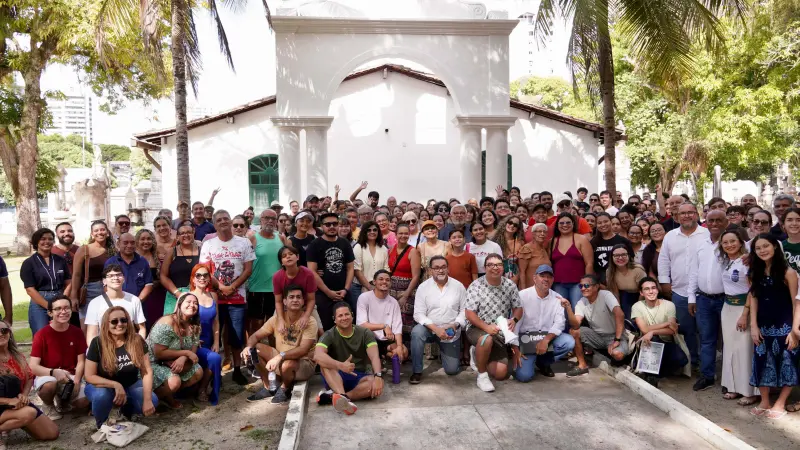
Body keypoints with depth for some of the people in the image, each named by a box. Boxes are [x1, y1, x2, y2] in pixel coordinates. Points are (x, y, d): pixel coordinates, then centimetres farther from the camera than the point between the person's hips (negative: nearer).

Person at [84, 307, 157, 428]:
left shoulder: (137, 341, -12)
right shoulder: (98, 343, -17)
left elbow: (147, 372, -12)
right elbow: (90, 376, -16)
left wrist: (147, 399, -24)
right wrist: (116, 385, -31)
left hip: (130, 385, 2)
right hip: (102, 386, -2)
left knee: (153, 401, -24)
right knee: (101, 396, -37)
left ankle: (125, 410, 11)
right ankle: (102, 424, -3)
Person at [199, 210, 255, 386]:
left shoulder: (244, 243, 3)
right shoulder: (208, 244, 4)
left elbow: (248, 270, -2)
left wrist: (231, 287, -11)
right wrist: (221, 287, -13)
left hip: (237, 297, 0)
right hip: (214, 296, 0)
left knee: (237, 335, 5)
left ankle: (237, 370, 16)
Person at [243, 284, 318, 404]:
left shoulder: (310, 322, -18)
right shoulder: (276, 319, -3)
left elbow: (303, 350, -28)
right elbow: (255, 336, -2)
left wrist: (280, 356, -41)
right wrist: (249, 347, -25)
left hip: (304, 363, -5)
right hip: (280, 360, 5)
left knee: (286, 365, -38)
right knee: (255, 348, -14)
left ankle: (285, 389, -1)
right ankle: (268, 388, 2)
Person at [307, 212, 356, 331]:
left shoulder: (345, 244, 10)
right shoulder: (315, 245, -3)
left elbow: (350, 268, 10)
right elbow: (312, 271, -9)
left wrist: (345, 289, -4)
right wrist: (328, 292, -11)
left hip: (342, 294, 4)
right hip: (322, 294, -3)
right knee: (325, 327, -2)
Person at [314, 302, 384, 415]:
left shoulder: (365, 333, -3)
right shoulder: (329, 335, -8)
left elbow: (374, 356, -17)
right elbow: (317, 356, -28)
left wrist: (378, 376, -38)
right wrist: (340, 365, -45)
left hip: (359, 378, 1)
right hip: (337, 378, -1)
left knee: (377, 384, -31)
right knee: (325, 364, -31)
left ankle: (333, 396, -36)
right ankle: (343, 397, -52)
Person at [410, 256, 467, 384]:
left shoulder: (458, 286, -3)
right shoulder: (423, 287, -8)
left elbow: (464, 310, 0)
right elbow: (418, 314, -12)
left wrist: (456, 324, -18)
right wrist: (436, 328, -24)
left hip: (451, 333, 2)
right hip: (430, 329, -1)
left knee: (452, 370, 2)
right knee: (417, 332, -35)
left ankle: (443, 352, 38)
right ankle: (417, 372, -18)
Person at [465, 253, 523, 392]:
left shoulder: (510, 285, -1)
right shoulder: (475, 286, -12)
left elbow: (518, 308, 6)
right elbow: (469, 313, -15)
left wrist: (514, 320, -18)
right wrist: (486, 327, -30)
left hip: (499, 334, 4)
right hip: (477, 328, -4)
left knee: (501, 373, -5)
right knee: (487, 339, -40)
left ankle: (478, 356, 26)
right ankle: (482, 375, -16)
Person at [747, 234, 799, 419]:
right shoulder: (755, 273, 5)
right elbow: (754, 299, 5)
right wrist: (753, 326, -1)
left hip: (784, 327, -5)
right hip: (763, 327, 5)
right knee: (762, 363, 10)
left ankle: (780, 404, 19)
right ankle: (764, 402, 24)